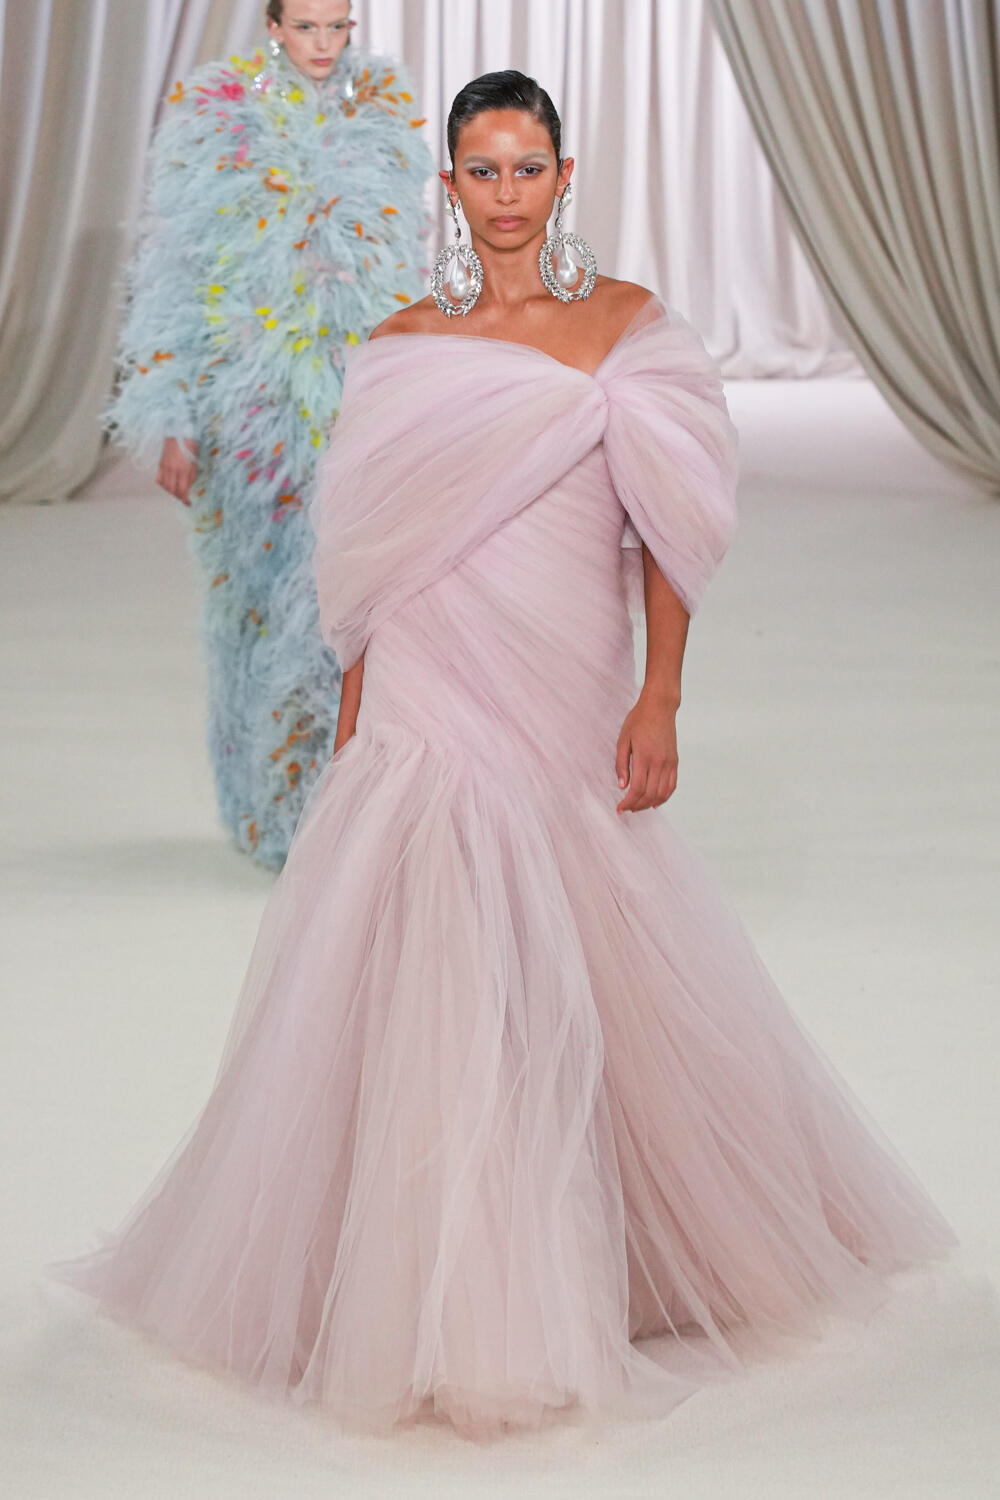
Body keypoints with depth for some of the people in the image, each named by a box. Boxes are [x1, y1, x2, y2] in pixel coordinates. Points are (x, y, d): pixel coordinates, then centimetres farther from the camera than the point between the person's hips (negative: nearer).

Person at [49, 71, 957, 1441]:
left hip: (571, 700, -1)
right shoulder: (400, 347, 6)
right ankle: (441, 1303, 12)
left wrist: (660, 698, -6)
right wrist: (352, 732, 8)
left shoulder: (631, 324, 2)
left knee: (586, 976, 1)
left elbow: (668, 529, 1)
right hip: (432, 699, 1)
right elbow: (370, 560, 9)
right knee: (432, 985, -1)